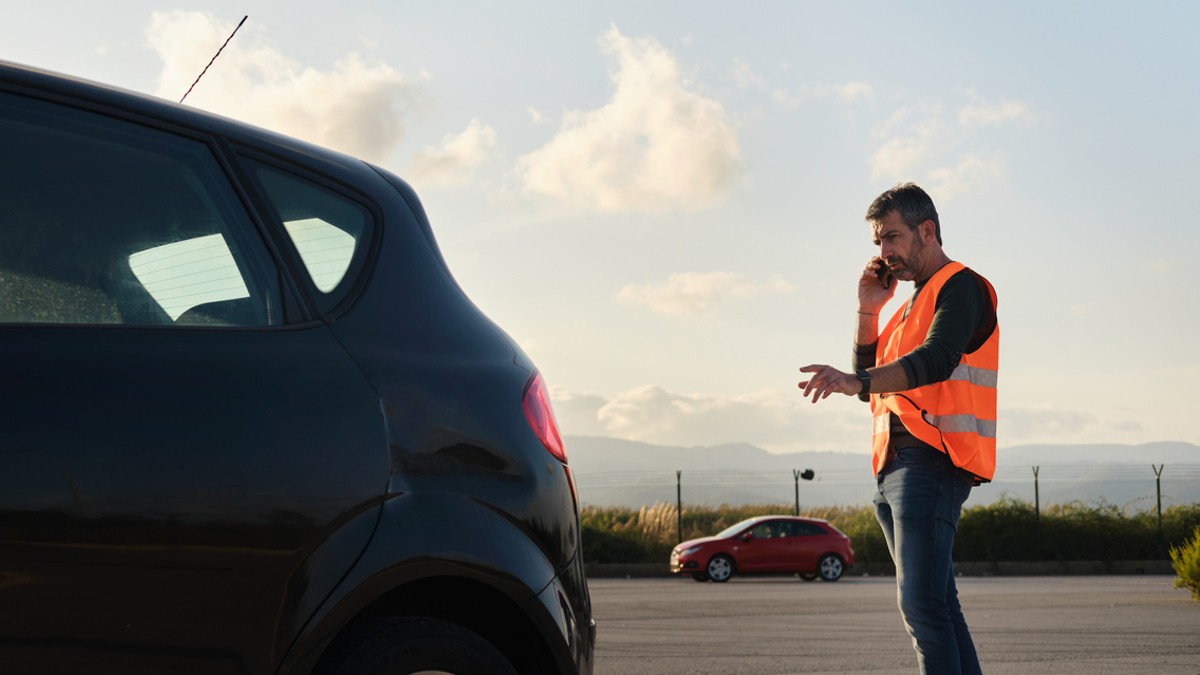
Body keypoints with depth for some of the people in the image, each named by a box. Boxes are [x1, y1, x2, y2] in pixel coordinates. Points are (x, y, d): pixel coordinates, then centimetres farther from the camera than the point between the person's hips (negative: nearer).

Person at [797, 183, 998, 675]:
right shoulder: (914, 302, 26)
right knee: (940, 606, 9)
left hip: (933, 458, -10)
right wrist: (868, 308, 11)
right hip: (894, 465, 10)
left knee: (921, 605, -18)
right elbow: (871, 382, 21)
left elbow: (937, 359, -23)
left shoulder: (960, 286, -4)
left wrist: (859, 383, -37)